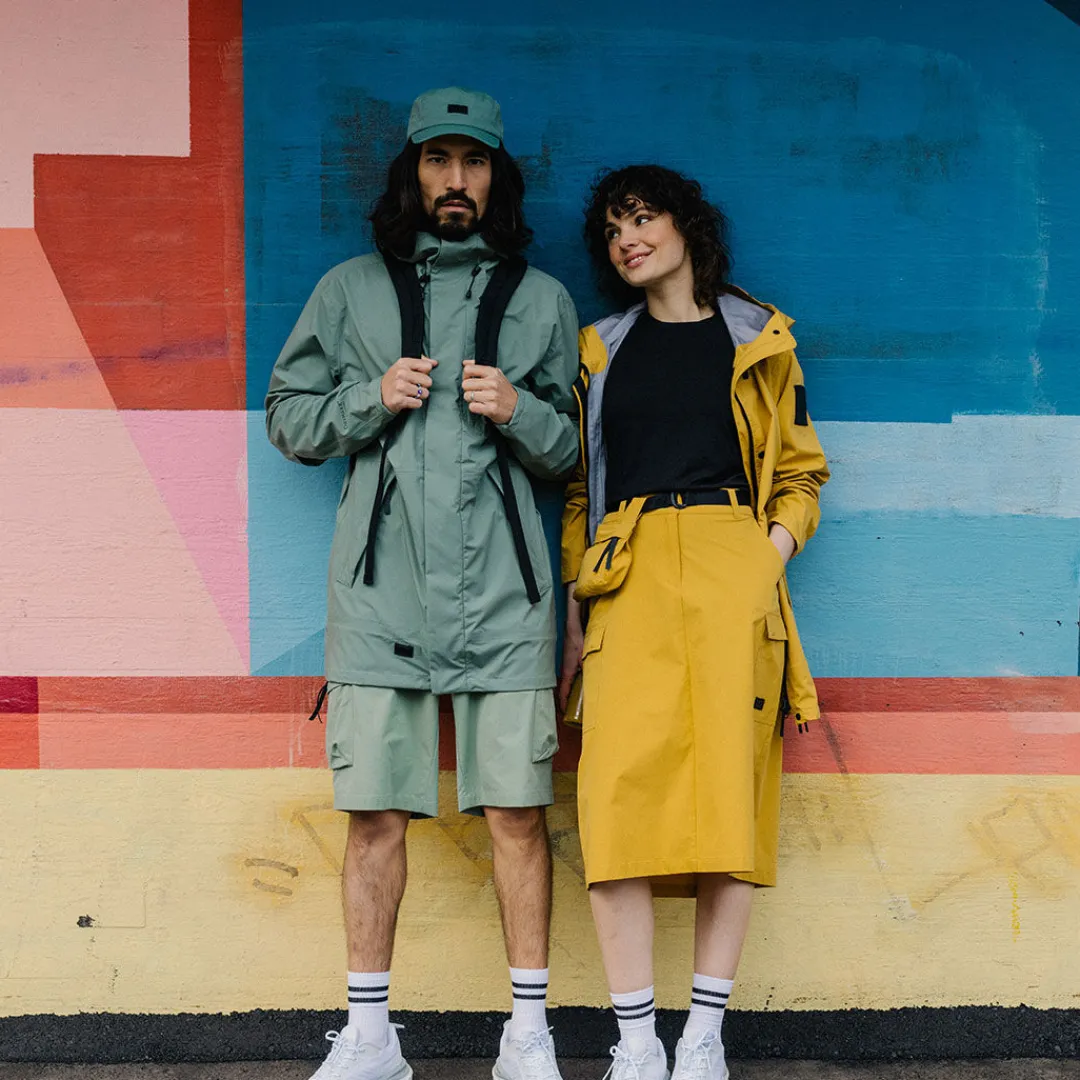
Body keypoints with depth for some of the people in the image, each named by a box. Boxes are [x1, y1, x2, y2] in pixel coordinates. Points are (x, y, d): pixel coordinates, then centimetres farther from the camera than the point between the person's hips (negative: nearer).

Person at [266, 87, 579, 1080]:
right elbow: (287, 418, 13)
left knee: (517, 812, -1)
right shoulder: (351, 289, 12)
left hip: (500, 590, 0)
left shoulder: (541, 299, 13)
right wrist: (371, 398, -5)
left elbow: (572, 449, 13)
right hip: (381, 588, 0)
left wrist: (520, 411, -7)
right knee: (376, 813, 2)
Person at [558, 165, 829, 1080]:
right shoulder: (602, 349, 18)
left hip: (733, 575, -1)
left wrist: (769, 558, -3)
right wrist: (574, 612, 9)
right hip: (629, 582, 1)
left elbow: (800, 473, 15)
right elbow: (581, 489, 17)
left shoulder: (760, 341, 14)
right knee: (621, 798, -11)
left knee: (730, 790, -5)